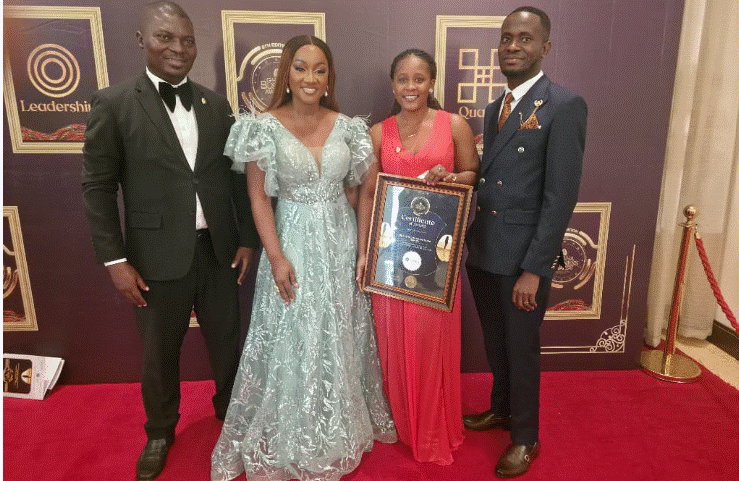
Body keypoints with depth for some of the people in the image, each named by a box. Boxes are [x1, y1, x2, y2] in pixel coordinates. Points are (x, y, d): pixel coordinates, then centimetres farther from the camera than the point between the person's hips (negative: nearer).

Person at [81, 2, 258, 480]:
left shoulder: (216, 104, 5)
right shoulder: (114, 103, -5)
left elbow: (235, 175, 7)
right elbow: (98, 186, -5)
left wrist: (247, 238, 4)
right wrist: (116, 260, -9)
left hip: (218, 251, 3)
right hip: (158, 258, -2)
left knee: (228, 342, 18)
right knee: (160, 354, 16)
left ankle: (229, 411, 45)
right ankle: (160, 431, 42)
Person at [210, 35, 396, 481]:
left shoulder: (347, 126, 1)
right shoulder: (266, 126, -6)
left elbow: (371, 185, 4)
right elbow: (259, 197, -6)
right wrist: (276, 257, -13)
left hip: (341, 242, 3)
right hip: (293, 244, -2)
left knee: (339, 339, 16)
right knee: (292, 340, 8)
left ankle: (341, 431, 40)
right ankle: (292, 440, 33)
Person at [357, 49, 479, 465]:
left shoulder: (455, 125, 1)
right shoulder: (378, 133, 4)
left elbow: (474, 175, 7)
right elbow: (367, 194, 3)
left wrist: (449, 178, -15)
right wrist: (364, 251, -6)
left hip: (437, 248, -1)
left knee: (435, 335, 6)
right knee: (396, 336, 10)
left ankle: (436, 429, 30)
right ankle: (403, 423, 34)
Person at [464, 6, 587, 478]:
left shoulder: (565, 105, -11)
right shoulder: (496, 107, 12)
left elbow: (561, 196, -16)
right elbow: (488, 179, 12)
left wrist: (533, 269, -18)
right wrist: (470, 241, 1)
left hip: (524, 258, -6)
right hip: (483, 253, 6)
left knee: (522, 348, 10)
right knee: (495, 342, 21)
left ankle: (526, 437, 33)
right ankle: (501, 408, 45)